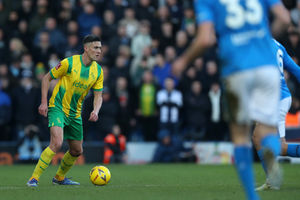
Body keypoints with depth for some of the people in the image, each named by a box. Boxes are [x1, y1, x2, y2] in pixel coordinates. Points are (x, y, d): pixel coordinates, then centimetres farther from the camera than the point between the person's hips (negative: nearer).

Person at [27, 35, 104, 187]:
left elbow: (98, 95, 5)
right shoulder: (69, 63, -15)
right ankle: (34, 178, -21)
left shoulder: (98, 70, 1)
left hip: (75, 113, 6)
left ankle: (59, 177, 38)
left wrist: (95, 111, -16)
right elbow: (47, 78, -5)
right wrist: (44, 102, -11)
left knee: (77, 151, 13)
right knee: (57, 143, -26)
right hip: (57, 107, -6)